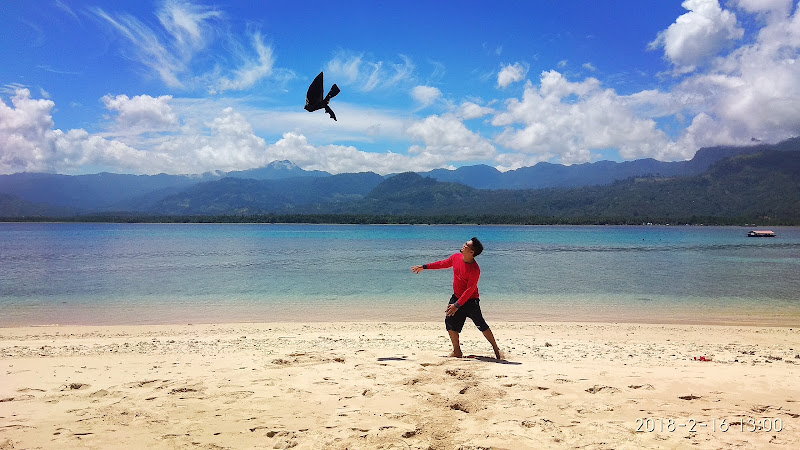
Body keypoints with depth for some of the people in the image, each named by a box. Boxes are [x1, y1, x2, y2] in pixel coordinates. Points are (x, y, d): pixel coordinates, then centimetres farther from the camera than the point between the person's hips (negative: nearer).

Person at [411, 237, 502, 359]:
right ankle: (457, 352, 13)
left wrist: (457, 305, -25)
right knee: (450, 322, 2)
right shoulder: (456, 257, -5)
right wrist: (424, 267, 18)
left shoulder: (475, 270, -26)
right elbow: (443, 264, 14)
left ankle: (496, 349, 7)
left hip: (470, 300, -7)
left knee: (481, 325, -8)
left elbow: (469, 291, -24)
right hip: (456, 297, 7)